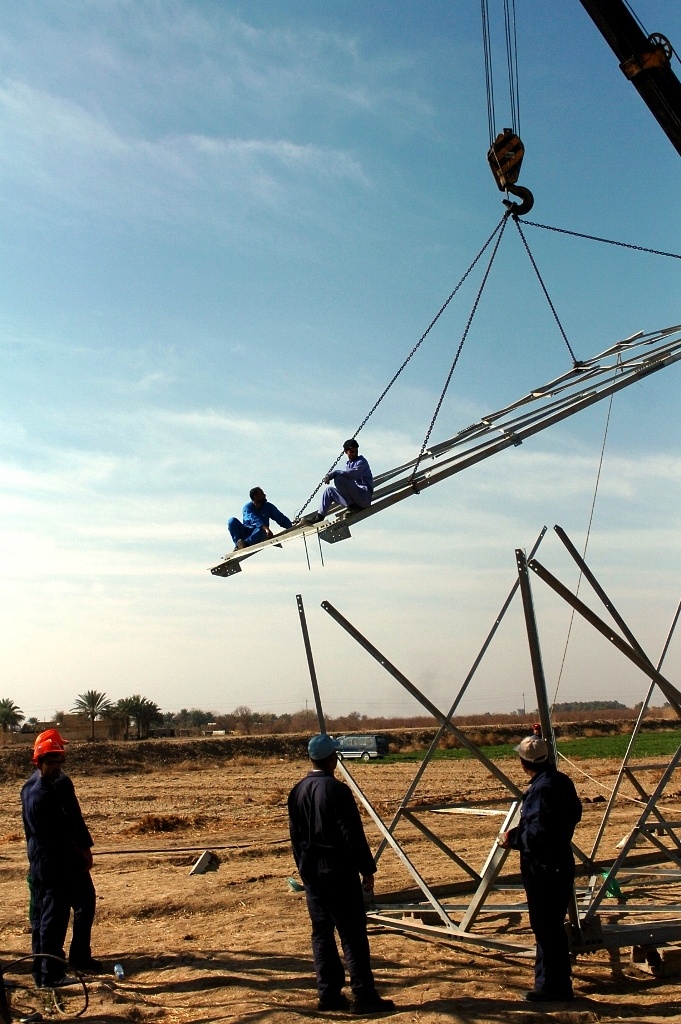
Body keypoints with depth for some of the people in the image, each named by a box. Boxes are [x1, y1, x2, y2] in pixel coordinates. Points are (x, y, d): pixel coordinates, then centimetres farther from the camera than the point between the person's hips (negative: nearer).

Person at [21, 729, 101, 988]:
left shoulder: (62, 782, 6)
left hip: (73, 858, 9)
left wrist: (85, 848, 2)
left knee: (86, 904, 18)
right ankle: (48, 975, 5)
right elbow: (48, 837, -19)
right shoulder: (34, 794, -20)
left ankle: (80, 957, 31)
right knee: (53, 917, -4)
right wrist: (77, 851, -11)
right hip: (51, 864, -9)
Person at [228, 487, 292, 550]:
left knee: (260, 529, -33)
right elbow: (254, 519, -26)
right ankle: (238, 545, -35)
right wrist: (266, 528, -43)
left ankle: (246, 544, -50)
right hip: (246, 533, -1)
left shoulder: (268, 506, 3)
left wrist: (290, 528, -18)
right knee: (233, 521, -22)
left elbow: (281, 518, -1)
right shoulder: (247, 507, -8)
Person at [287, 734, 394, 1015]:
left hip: (311, 872, 7)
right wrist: (367, 870, -8)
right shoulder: (337, 790, -16)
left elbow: (295, 834, 13)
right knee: (353, 934, -2)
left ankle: (329, 995, 16)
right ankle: (363, 997, 0)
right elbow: (353, 834, -15)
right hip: (339, 872, -7)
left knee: (321, 932, 12)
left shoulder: (297, 792, 6)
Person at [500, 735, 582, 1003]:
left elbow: (538, 833, -26)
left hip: (544, 868, -10)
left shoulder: (542, 788, -21)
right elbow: (574, 813, 20)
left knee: (546, 927, 0)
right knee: (552, 925, 18)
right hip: (561, 863, 10)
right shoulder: (562, 781, 7)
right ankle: (559, 985, 27)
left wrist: (513, 838, -11)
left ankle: (552, 987, 8)